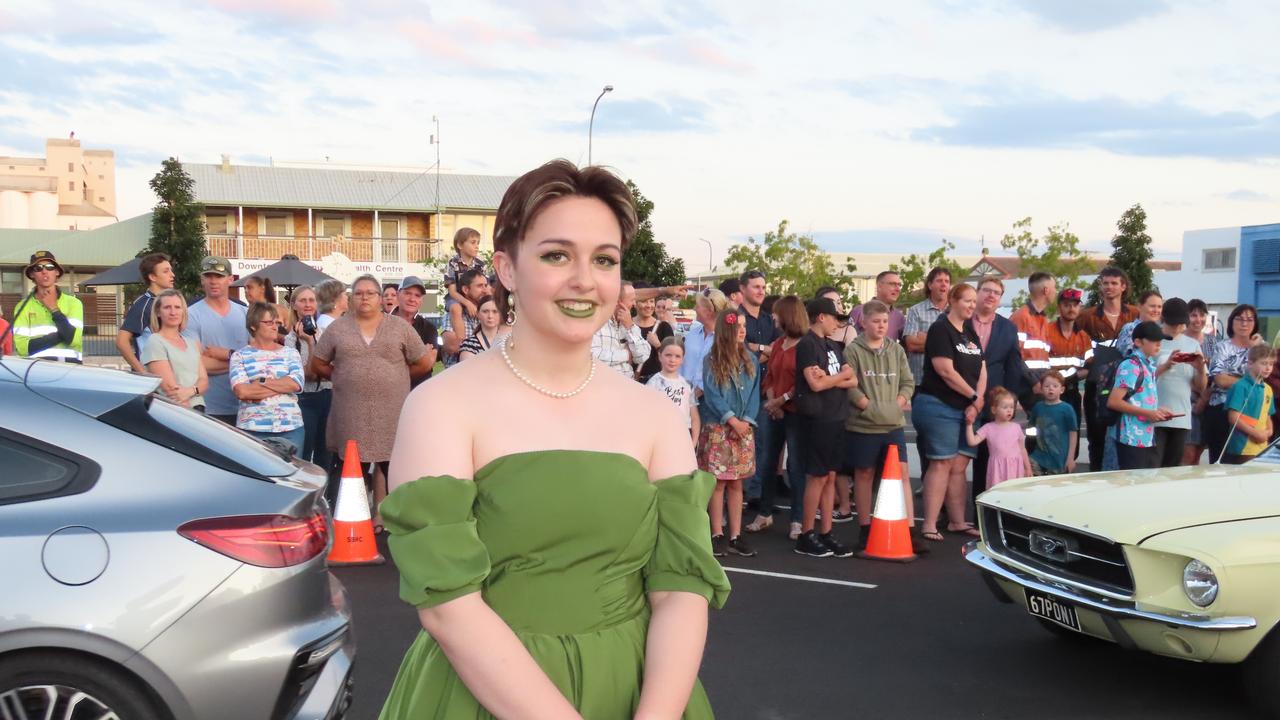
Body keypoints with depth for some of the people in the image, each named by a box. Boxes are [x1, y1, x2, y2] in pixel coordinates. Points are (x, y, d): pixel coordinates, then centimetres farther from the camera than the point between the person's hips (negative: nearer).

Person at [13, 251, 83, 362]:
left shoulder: (73, 303, 10)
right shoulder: (23, 307, 10)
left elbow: (74, 339, -5)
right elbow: (22, 347, -2)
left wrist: (54, 309, 1)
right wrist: (60, 335, -6)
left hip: (69, 366, 0)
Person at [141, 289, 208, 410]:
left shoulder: (193, 344, 17)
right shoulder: (155, 343, -1)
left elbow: (204, 380, 9)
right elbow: (169, 386, -9)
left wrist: (190, 391, -12)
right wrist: (189, 412, -14)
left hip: (198, 409, 5)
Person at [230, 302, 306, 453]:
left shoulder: (290, 353, 11)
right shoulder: (240, 356, 5)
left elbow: (295, 384, -6)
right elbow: (241, 391, -10)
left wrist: (262, 382, -9)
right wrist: (282, 386, -7)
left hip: (290, 428, 2)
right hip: (252, 429, -2)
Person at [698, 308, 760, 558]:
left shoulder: (750, 359, 9)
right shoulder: (711, 360, -3)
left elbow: (754, 393, 6)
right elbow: (711, 395, -8)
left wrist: (747, 420, -8)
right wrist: (732, 420, -13)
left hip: (744, 429, 4)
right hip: (718, 429, -3)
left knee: (736, 483, 5)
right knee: (719, 482, -2)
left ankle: (735, 536, 8)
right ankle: (717, 535, 4)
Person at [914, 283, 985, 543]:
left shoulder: (971, 333, 16)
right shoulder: (940, 329, -9)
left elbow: (982, 370, 12)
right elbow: (946, 371, -16)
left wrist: (977, 402, -4)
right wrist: (975, 397, -9)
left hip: (966, 408, 7)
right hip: (939, 406, -7)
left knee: (959, 466, 8)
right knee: (941, 463, -9)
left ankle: (957, 521, 15)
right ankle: (929, 525, -6)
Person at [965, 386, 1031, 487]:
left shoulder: (1016, 427, 7)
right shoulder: (988, 428, 0)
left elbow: (1022, 450, 11)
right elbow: (972, 442, -7)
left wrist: (1028, 468, 11)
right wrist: (969, 425, -14)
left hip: (1015, 468, 2)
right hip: (998, 468, -2)